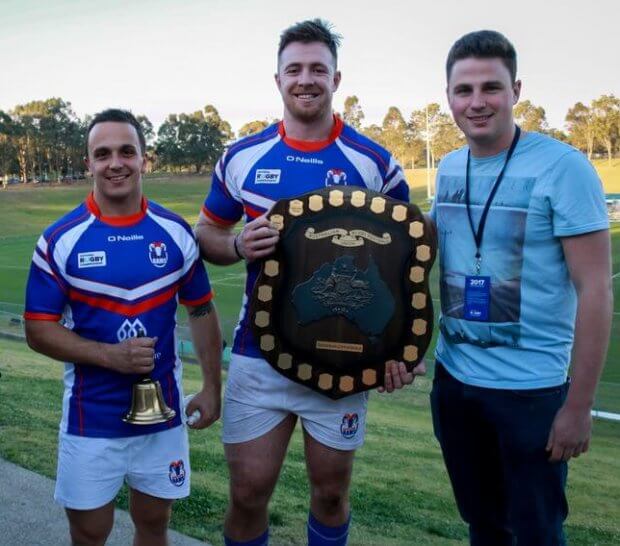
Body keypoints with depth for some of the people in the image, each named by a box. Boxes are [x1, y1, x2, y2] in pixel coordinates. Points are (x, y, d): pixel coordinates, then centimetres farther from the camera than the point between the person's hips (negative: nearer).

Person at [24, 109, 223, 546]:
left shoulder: (176, 233, -2)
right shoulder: (60, 240, -9)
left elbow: (201, 311, 7)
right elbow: (39, 330, -7)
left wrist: (212, 387, 3)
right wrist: (109, 355, -21)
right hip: (91, 418, -2)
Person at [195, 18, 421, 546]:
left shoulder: (377, 164, -2)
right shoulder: (242, 157, 2)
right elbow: (207, 234, 11)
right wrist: (239, 246, -12)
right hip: (258, 357, 1)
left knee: (331, 493, 14)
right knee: (248, 495, 6)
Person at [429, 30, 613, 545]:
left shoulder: (563, 167, -14)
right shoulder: (449, 168, 4)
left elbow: (595, 289, -15)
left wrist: (579, 405, -15)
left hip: (531, 388, -5)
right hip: (453, 378, 5)